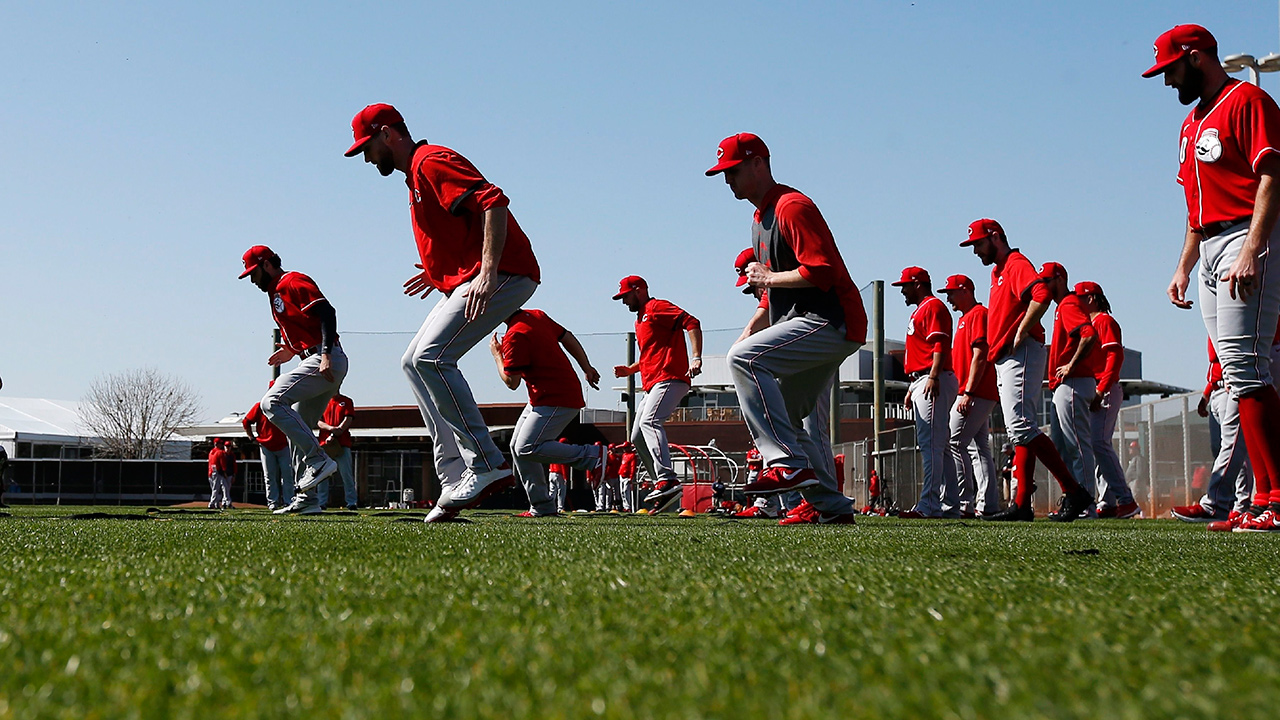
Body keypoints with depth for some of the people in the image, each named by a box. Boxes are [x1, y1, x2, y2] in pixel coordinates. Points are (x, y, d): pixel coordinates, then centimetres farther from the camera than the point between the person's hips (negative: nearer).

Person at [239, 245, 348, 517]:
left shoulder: (293, 282, -6)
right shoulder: (277, 292, 24)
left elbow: (327, 312, -19)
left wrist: (326, 355, -28)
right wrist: (293, 351, 20)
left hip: (327, 361, -11)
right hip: (318, 362, 11)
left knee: (272, 402, -19)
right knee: (297, 428, 12)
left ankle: (319, 461, -21)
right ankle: (307, 500, 13)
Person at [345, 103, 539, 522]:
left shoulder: (432, 162, -9)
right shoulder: (417, 173, 23)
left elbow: (494, 203, -23)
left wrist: (488, 273, -31)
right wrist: (440, 273, 26)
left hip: (504, 275, -11)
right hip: (466, 282, 11)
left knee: (431, 358, -23)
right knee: (415, 363, 11)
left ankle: (488, 466, -20)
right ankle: (455, 480, 6)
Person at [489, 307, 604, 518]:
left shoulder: (515, 336, -20)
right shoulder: (537, 316, 8)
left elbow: (511, 382, -16)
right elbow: (568, 339, 14)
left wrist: (497, 355, -1)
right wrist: (587, 369, 20)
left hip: (557, 400, -10)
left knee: (527, 449, -18)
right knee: (517, 447, 10)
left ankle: (592, 455, -15)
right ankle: (542, 506, 12)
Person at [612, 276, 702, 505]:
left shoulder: (658, 307, -2)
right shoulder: (641, 319, 28)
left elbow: (691, 323, -14)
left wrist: (696, 358, -26)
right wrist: (631, 369, 19)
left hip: (670, 379, -11)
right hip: (652, 385, 11)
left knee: (649, 422, -29)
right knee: (638, 438, 6)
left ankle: (667, 479, -40)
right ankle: (664, 484, 5)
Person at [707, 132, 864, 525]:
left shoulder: (792, 206, -13)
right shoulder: (761, 218, 20)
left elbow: (821, 272, -24)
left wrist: (768, 277, -12)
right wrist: (749, 332, 15)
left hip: (832, 322, -11)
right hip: (818, 329, 11)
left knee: (744, 358, -25)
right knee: (793, 416, 16)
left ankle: (790, 463, -28)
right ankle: (830, 506, 23)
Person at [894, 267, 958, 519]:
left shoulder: (933, 306, -5)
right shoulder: (921, 310, 27)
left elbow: (940, 345, -18)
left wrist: (933, 377, -27)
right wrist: (912, 388, 25)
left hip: (935, 382, -11)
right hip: (922, 382, 11)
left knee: (930, 443, -17)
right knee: (940, 446, 10)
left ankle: (928, 505, -23)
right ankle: (951, 505, 12)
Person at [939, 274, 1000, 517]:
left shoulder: (979, 314, -7)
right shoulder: (965, 318, 23)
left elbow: (980, 356, -17)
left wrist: (968, 393, -22)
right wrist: (965, 394, 19)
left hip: (976, 394, -11)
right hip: (983, 396, 11)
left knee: (954, 442, -13)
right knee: (979, 448, 8)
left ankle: (964, 503, -15)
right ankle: (987, 505, 7)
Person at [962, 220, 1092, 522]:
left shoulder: (1017, 264, -8)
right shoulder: (998, 271, 24)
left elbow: (1041, 294, -27)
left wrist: (1021, 333, -23)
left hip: (1021, 355, -11)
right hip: (1005, 360, 11)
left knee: (1022, 427, -18)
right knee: (1019, 429, 6)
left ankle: (1074, 491, -18)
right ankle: (1021, 505, 5)